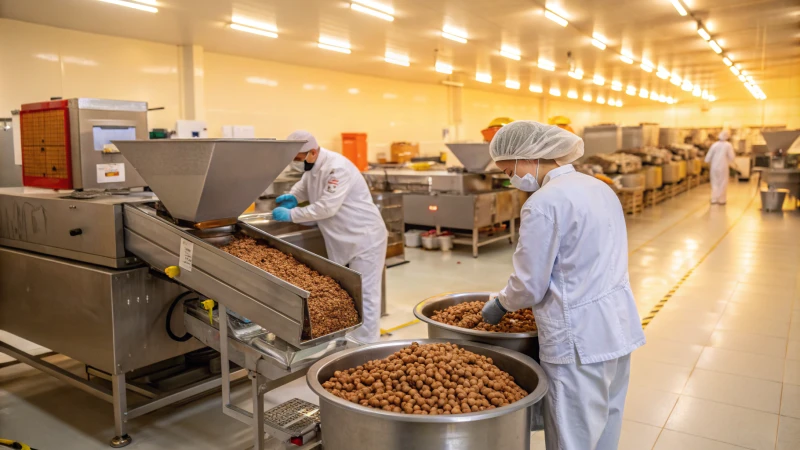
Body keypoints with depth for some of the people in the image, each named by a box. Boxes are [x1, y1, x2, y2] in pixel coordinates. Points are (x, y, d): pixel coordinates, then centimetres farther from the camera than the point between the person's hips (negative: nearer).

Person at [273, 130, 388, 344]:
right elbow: (303, 186, 21)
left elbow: (327, 207, -30)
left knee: (363, 295, -4)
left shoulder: (337, 167, -24)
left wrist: (291, 214, -23)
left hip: (364, 237, -9)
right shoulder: (312, 166, 4)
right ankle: (347, 341, 27)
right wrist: (292, 196, -3)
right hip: (342, 240, 9)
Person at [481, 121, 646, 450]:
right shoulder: (601, 188, 9)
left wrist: (500, 303, 6)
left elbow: (530, 285, -14)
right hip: (620, 327, 9)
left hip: (579, 340, -9)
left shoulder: (543, 204, -18)